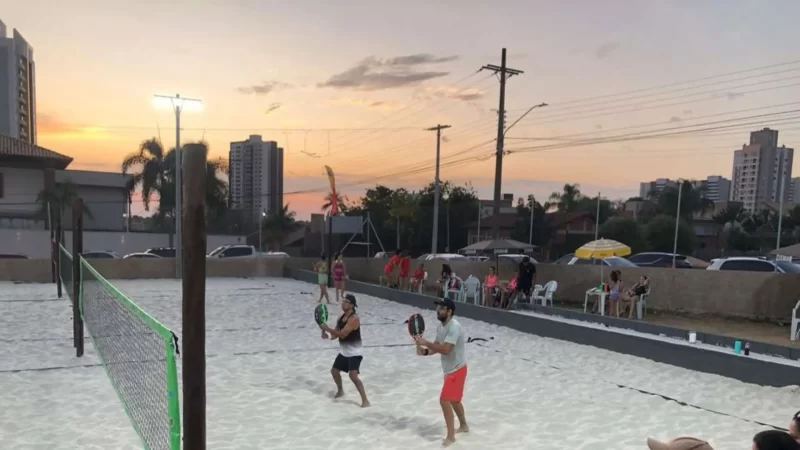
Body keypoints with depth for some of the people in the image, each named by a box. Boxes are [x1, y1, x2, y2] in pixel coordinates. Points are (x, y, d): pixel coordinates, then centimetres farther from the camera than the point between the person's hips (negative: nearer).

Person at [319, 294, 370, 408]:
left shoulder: (354, 318, -24)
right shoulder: (341, 317, 4)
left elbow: (342, 334, -31)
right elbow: (336, 332, 7)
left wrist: (327, 328, -29)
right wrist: (328, 334, -14)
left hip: (354, 353, -9)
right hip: (344, 352, 9)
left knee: (353, 376, -20)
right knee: (334, 371, 20)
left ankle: (365, 400, -12)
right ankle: (340, 391, 47)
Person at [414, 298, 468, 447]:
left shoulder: (454, 327, -26)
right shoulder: (440, 326, 3)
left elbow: (445, 349, -34)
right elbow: (437, 346, 5)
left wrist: (425, 343, -30)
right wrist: (425, 351, -15)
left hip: (457, 369, -10)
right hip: (449, 369, 10)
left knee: (444, 401, -12)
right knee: (454, 400, 24)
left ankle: (450, 437, 0)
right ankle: (463, 425, 45)